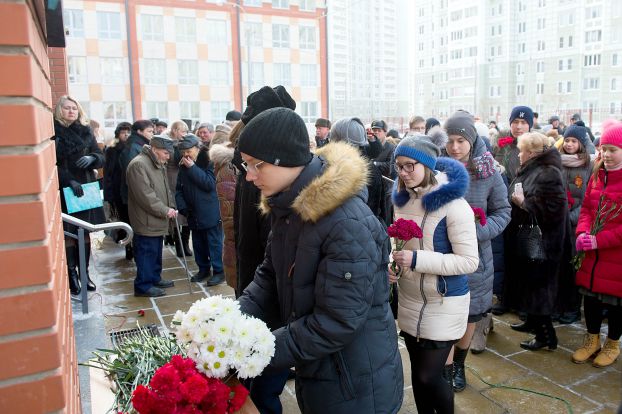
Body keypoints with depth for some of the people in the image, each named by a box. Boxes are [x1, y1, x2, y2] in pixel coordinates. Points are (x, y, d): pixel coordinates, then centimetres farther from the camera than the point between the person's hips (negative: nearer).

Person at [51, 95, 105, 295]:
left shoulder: (85, 131, 9)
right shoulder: (53, 132, -2)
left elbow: (101, 157, 8)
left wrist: (92, 158, -15)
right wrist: (69, 181, -20)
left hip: (86, 187, 3)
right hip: (64, 190, -3)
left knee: (85, 231, 6)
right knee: (68, 232, -1)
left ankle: (84, 271, 16)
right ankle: (72, 273, 8)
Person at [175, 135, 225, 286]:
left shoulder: (208, 162, -10)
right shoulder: (183, 166, 7)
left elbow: (210, 184, -22)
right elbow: (179, 188, 10)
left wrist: (192, 168, -22)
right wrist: (182, 206, -4)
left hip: (210, 213, -6)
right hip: (194, 213, 6)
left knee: (214, 243, 1)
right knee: (198, 243, 15)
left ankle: (218, 271, 10)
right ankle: (203, 269, 29)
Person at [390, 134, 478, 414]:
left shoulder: (453, 204, -19)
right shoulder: (402, 200, 2)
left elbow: (469, 261, -20)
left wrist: (417, 260, -27)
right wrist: (391, 263, -6)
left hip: (444, 304, -6)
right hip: (409, 301, 6)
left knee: (430, 376, 1)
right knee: (417, 372, 17)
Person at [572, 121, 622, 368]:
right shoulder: (597, 176, 6)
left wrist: (600, 240, -23)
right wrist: (582, 233, -8)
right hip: (592, 255, 5)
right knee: (590, 296, 14)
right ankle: (592, 341, 33)